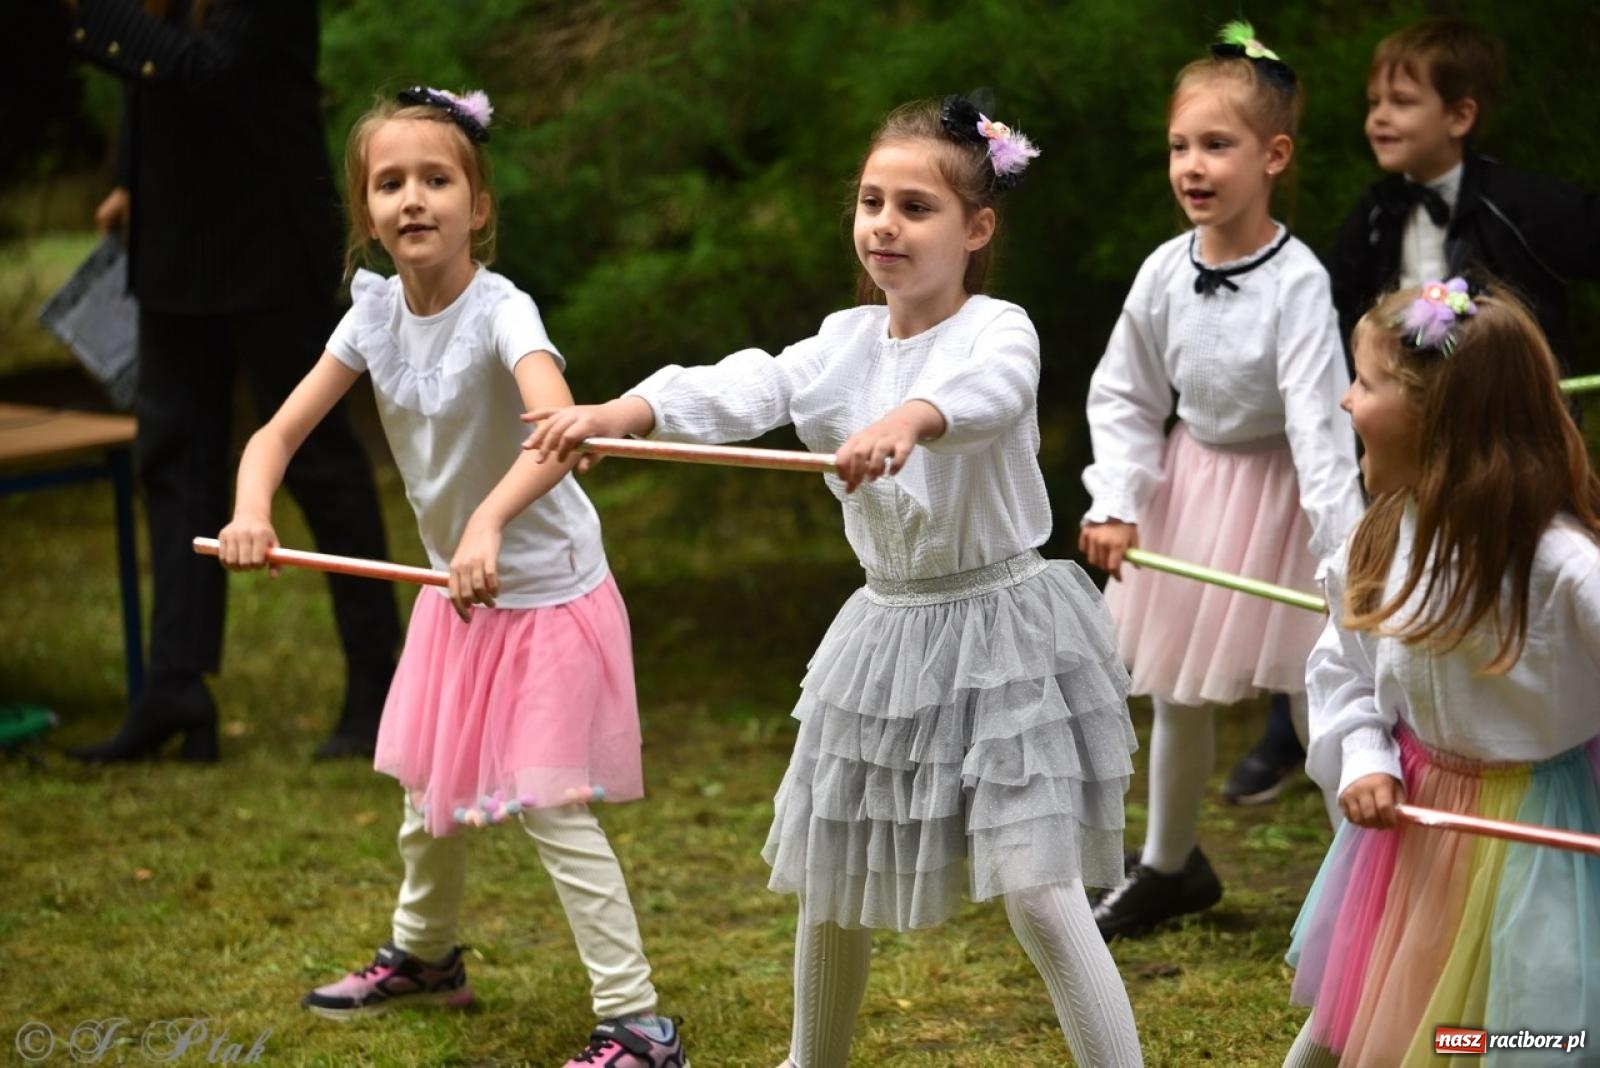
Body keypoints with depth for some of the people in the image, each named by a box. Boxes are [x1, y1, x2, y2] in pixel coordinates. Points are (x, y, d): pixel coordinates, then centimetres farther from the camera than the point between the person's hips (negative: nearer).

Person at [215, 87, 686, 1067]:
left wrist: (487, 523, -59)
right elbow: (279, 433, -6)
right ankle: (424, 957, 45)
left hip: (548, 592, -7)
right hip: (456, 589, 7)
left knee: (550, 807, -9)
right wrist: (252, 510, -27)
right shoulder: (377, 313, -5)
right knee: (430, 787, 21)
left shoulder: (501, 312, -25)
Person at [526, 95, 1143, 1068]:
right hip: (888, 629, 6)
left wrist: (904, 421, -61)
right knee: (831, 880, 18)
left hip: (999, 630, -6)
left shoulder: (998, 331, -13)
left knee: (1038, 891, -14)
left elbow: (983, 392, -38)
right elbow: (741, 390, -14)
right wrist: (616, 413, -33)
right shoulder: (848, 341, 3)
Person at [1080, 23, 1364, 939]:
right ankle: (1171, 867, 36)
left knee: (1315, 693, -1)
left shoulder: (1296, 282, -24)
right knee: (1178, 693, 16)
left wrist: (1346, 558, -33)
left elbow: (1319, 423, -28)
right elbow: (1124, 398, 2)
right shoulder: (1165, 273, -9)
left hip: (1278, 493, -5)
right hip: (1190, 484, 5)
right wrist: (1115, 504, -10)